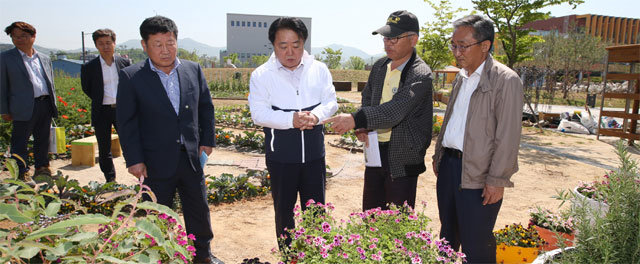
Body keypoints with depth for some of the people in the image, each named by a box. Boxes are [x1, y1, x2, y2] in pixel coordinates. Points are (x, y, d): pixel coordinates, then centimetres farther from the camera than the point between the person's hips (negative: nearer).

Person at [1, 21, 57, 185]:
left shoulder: (44, 59, 15)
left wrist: (53, 106, 14)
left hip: (45, 105, 4)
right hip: (24, 108, -4)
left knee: (43, 139, 12)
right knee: (20, 141, 0)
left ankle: (42, 167, 26)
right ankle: (22, 174, 9)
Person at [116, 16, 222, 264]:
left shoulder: (193, 69, 0)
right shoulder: (131, 76, -8)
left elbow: (206, 107, 9)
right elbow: (126, 121, -6)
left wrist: (207, 139, 5)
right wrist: (134, 159, -9)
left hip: (191, 157, 3)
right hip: (157, 162, -3)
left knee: (199, 209, 17)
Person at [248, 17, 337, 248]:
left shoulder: (319, 69, 3)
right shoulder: (262, 75, -5)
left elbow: (331, 102, 3)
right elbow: (259, 113, -11)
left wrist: (317, 114, -19)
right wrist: (291, 120, -24)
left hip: (314, 153, 2)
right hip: (281, 156, -2)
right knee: (284, 210, 14)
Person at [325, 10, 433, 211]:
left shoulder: (421, 74, -17)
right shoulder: (379, 67, 6)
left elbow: (396, 110, -30)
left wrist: (355, 119, -38)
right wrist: (363, 126, 0)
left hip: (402, 159, -6)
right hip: (375, 151, 7)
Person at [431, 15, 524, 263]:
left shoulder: (506, 80, -13)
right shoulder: (461, 77, 12)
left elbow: (508, 137, -16)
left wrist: (497, 180, -16)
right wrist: (439, 155, 17)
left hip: (477, 173, -7)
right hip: (449, 163, 7)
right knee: (448, 232, 21)